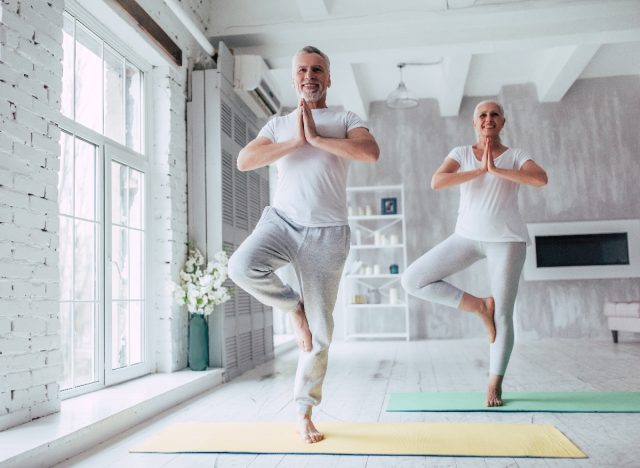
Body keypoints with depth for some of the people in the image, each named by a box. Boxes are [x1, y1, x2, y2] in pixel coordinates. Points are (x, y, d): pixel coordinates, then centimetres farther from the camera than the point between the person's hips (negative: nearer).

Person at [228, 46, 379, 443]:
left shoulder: (345, 120, 7)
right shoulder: (279, 124, 14)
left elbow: (372, 152, -14)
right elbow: (244, 161, -2)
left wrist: (316, 138, -12)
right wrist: (294, 142, -10)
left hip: (327, 232, -1)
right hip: (281, 221, 2)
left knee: (320, 330, 1)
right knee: (242, 267, -32)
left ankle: (304, 414, 17)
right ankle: (293, 306, 0)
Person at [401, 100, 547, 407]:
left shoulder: (516, 156, 2)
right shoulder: (461, 153, 5)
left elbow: (541, 179, -19)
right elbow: (436, 182, -13)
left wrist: (496, 170, -18)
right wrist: (479, 170, -15)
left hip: (507, 239, -2)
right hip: (467, 236, 2)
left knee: (502, 314, -2)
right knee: (413, 280, -9)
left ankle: (495, 384, 15)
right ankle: (478, 306, 4)